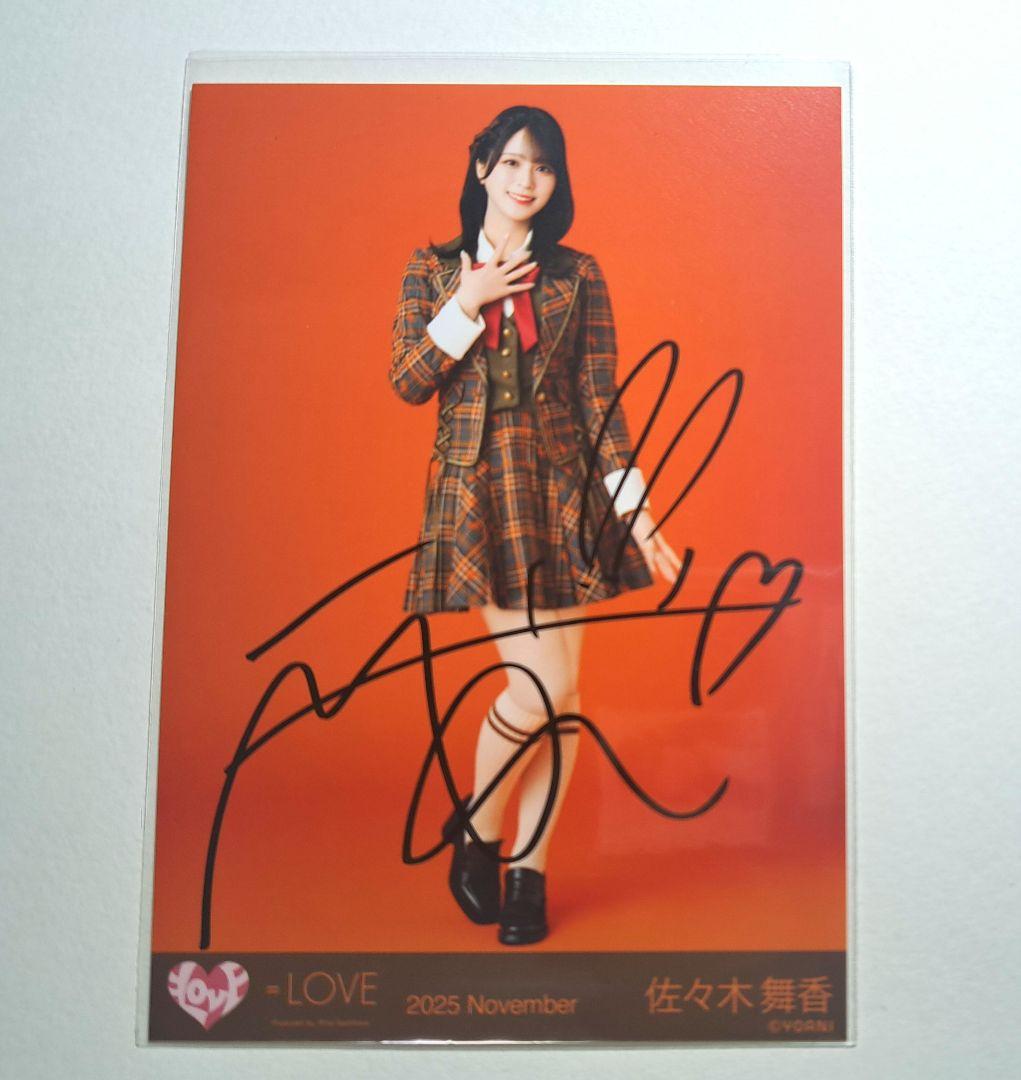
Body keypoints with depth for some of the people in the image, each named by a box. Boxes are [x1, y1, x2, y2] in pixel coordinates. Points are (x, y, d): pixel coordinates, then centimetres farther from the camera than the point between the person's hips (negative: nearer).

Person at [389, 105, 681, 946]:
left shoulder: (577, 276, 7)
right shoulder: (432, 269, 7)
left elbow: (599, 399, 2)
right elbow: (406, 383, -1)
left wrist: (635, 509, -6)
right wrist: (468, 303, -10)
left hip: (563, 491, 2)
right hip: (476, 492, -2)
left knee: (561, 688, 1)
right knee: (541, 681, -10)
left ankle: (530, 868, 17)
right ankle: (475, 831, 17)